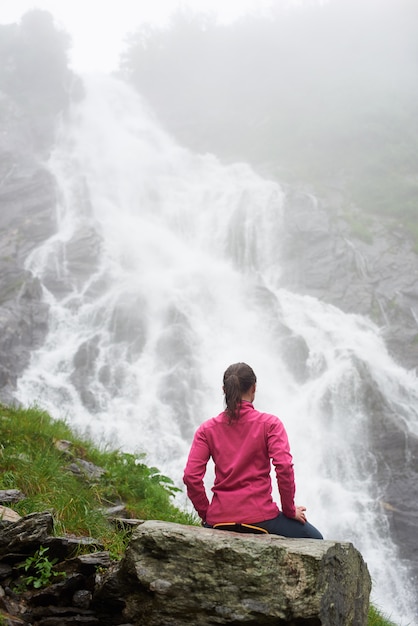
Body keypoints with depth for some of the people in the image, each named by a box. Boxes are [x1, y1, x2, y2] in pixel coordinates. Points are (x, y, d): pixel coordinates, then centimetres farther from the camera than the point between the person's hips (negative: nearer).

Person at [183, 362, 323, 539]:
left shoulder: (207, 429, 4)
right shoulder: (269, 424, -3)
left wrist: (205, 512, 8)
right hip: (259, 516, -3)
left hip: (218, 518, 3)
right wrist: (290, 510, 0)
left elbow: (191, 476, -5)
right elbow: (284, 468, -14)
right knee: (314, 539, 17)